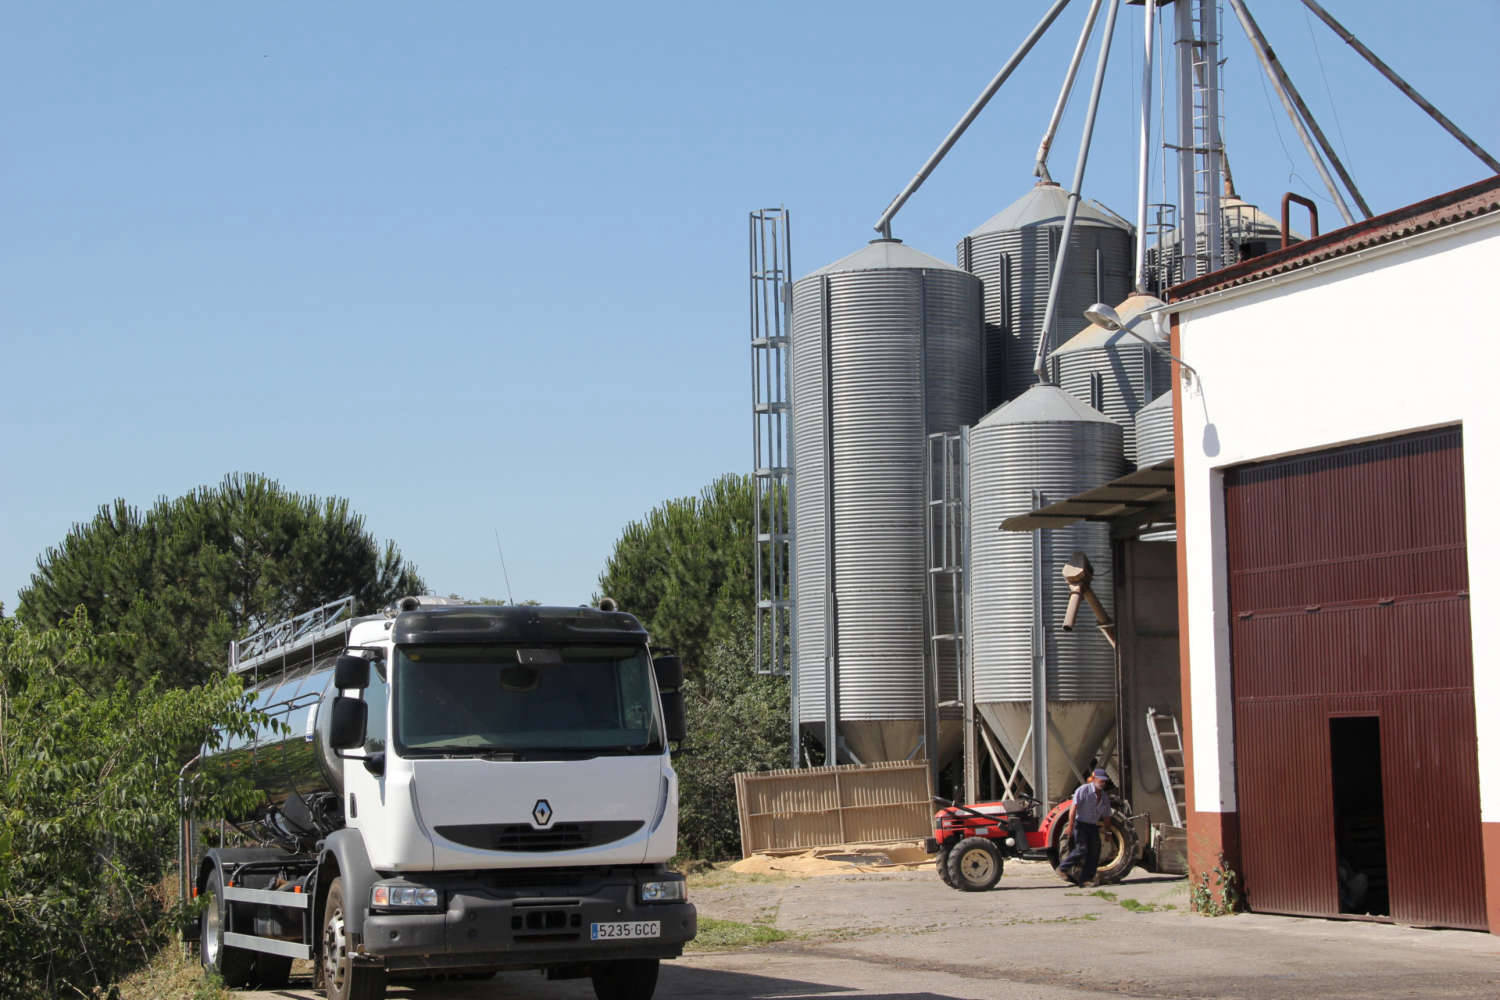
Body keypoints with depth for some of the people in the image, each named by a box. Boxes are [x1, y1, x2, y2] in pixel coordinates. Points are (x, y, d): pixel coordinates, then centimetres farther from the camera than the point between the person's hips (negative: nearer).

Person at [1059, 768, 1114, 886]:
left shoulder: (1104, 796, 11)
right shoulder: (1083, 790, -10)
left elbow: (1106, 817, 19)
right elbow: (1073, 809, -16)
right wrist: (1070, 827, -22)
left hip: (1093, 827, 7)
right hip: (1080, 824, -7)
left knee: (1093, 853, 0)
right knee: (1081, 849, -20)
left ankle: (1084, 880, 4)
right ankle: (1063, 868, -5)